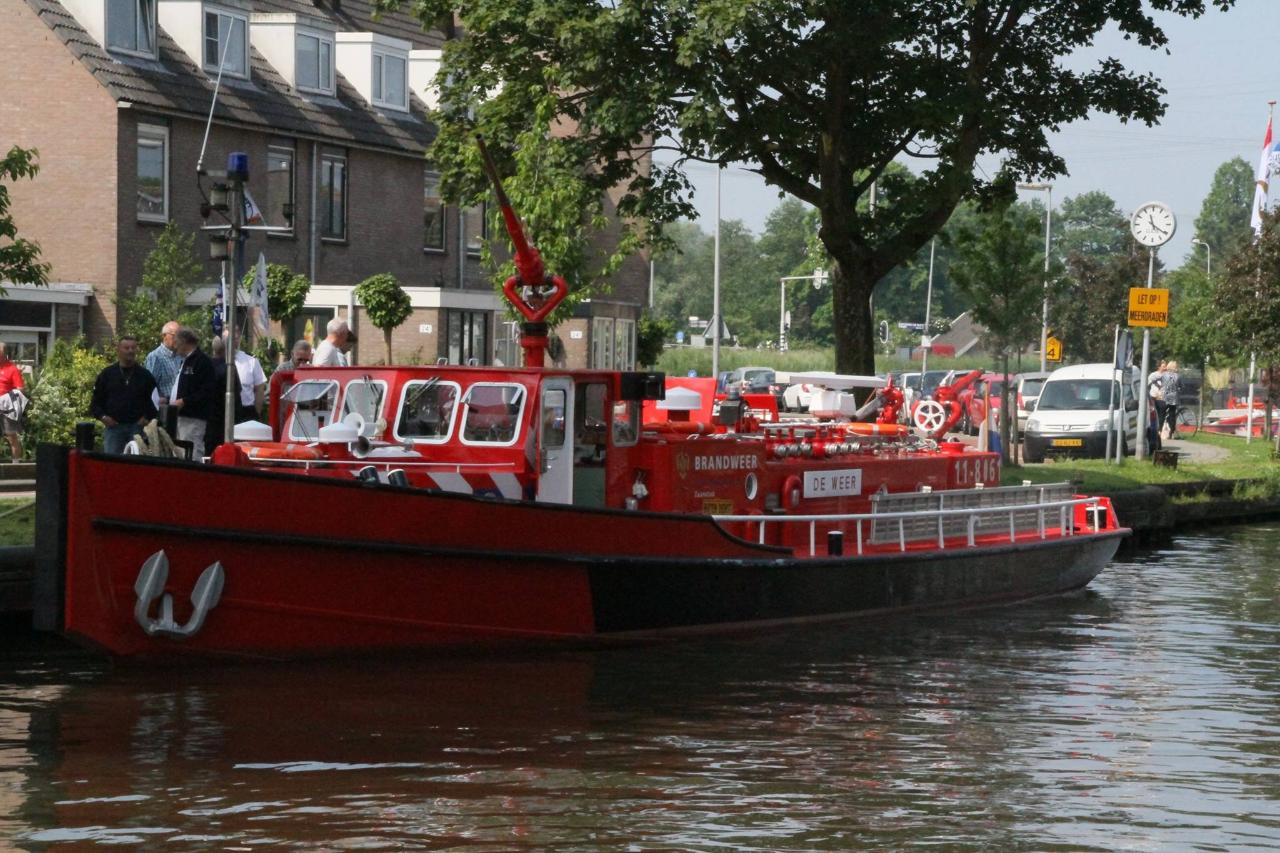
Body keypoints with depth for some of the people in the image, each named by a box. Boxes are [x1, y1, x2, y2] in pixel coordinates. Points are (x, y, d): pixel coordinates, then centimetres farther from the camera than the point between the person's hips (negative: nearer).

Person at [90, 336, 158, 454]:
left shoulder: (145, 375, 8)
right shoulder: (107, 374, 7)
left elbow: (155, 400, 12)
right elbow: (95, 400, 11)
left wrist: (148, 417, -1)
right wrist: (102, 416, -4)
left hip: (137, 427, 0)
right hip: (113, 426, 0)